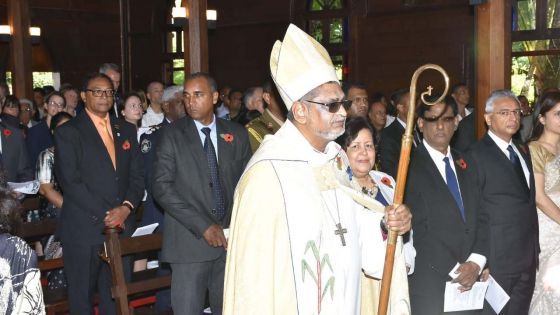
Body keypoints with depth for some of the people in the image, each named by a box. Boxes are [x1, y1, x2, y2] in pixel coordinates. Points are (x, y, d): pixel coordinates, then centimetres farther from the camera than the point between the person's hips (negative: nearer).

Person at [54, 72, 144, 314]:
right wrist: (105, 215, -14)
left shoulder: (127, 131, 14)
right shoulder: (67, 132, -2)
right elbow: (70, 181, -11)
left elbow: (137, 176, 10)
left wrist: (126, 207, -9)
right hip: (83, 230, -4)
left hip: (121, 228, 4)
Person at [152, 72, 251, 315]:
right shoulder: (171, 135, 0)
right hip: (190, 240, -2)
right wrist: (203, 226, -13)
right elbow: (161, 187, -7)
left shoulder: (237, 134, 8)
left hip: (231, 238, 3)